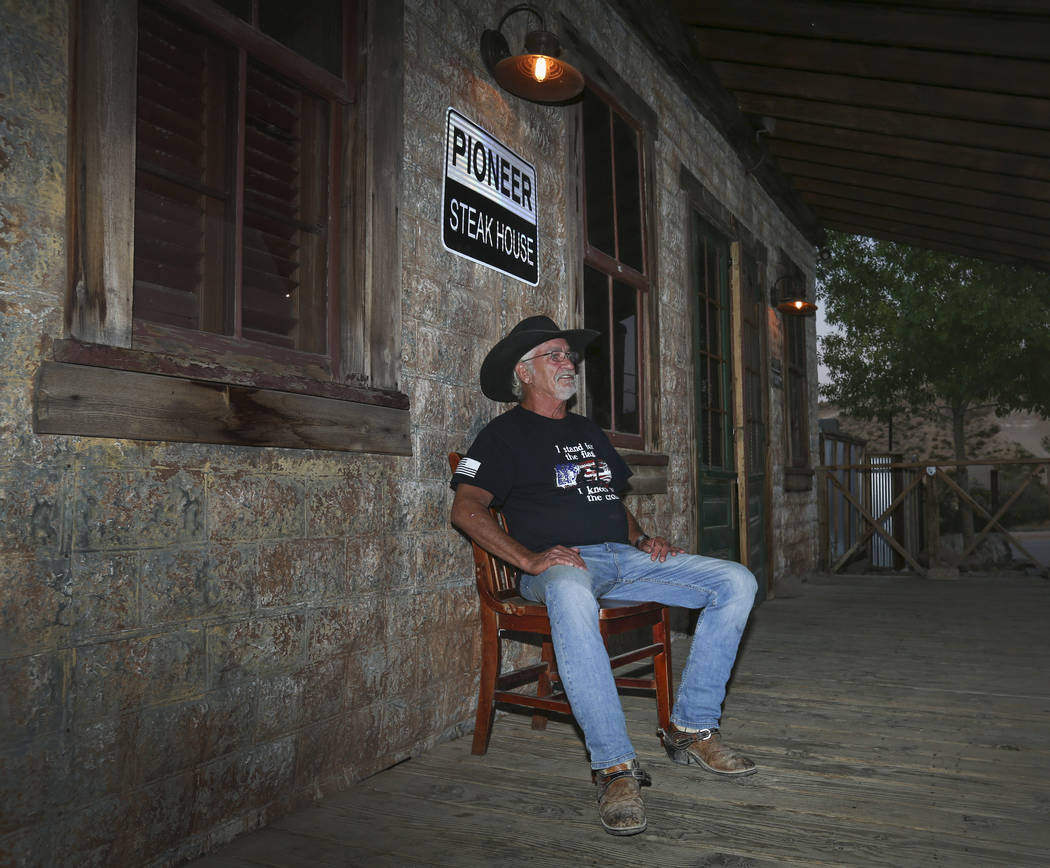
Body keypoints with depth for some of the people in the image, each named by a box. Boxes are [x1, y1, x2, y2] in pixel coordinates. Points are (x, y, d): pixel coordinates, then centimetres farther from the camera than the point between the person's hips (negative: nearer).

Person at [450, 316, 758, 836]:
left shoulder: (589, 432, 27)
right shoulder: (507, 433, 5)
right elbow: (466, 509, -7)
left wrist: (643, 539, 9)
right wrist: (529, 559, -19)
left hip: (625, 558, 7)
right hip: (564, 564, -6)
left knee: (736, 582, -9)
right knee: (571, 597, -43)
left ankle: (691, 730, -6)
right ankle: (614, 767, -35)